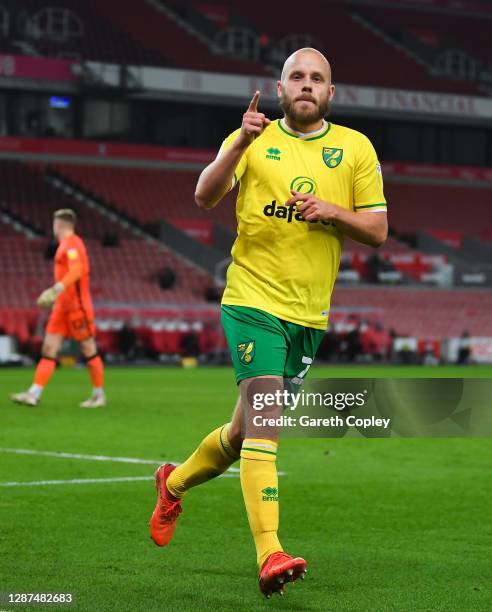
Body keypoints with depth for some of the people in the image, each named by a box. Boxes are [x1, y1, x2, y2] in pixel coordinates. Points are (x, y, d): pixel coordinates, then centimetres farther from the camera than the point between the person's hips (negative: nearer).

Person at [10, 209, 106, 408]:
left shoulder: (71, 244, -12)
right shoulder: (65, 245, 17)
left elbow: (76, 271, -26)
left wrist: (55, 290, -35)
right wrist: (53, 294, 27)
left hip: (77, 305, -10)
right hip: (62, 306, 10)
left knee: (89, 350, -1)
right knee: (49, 349, 1)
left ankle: (99, 395, 8)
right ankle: (33, 394, -5)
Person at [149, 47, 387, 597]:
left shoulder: (355, 148, 8)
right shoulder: (254, 140, 2)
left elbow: (377, 229, 7)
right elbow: (204, 197, -12)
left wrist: (332, 211, -12)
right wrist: (240, 144, -26)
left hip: (309, 314, 4)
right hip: (253, 300, -4)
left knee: (248, 430, 14)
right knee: (264, 416, -20)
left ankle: (175, 483, 42)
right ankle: (269, 553, -24)